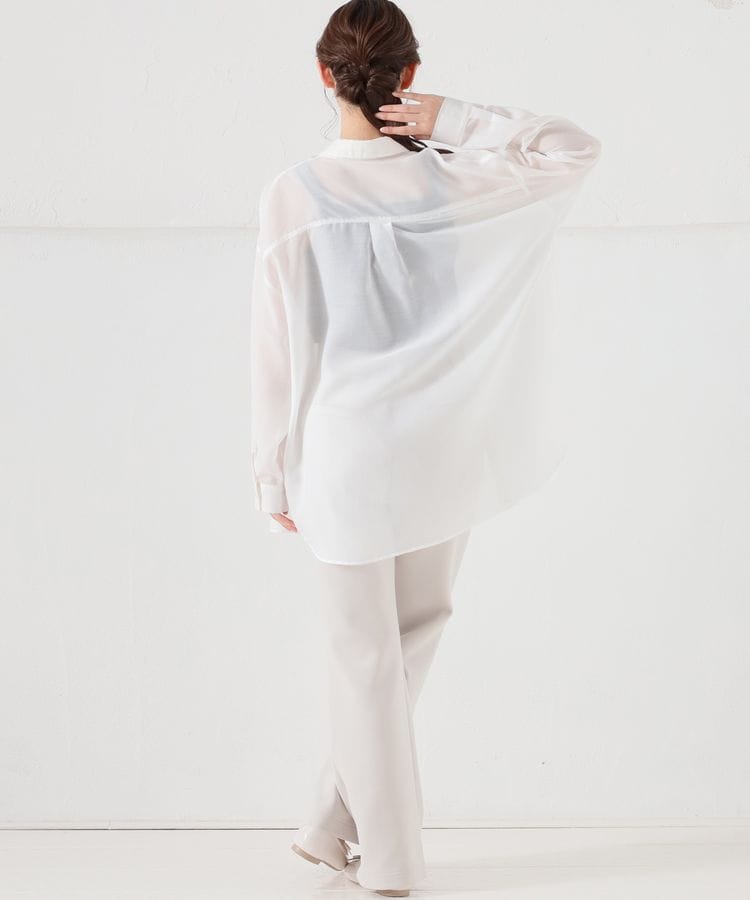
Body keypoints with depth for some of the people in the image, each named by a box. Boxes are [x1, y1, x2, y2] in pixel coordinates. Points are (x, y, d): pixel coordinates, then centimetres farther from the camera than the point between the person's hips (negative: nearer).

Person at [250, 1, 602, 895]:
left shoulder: (294, 195, -11)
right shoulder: (450, 182, -6)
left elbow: (278, 351, -8)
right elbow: (577, 148, 7)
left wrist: (275, 476, 3)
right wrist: (455, 119, -5)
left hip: (343, 453, -2)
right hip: (441, 452, 2)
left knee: (366, 655, 10)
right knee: (413, 631, 20)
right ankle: (335, 820, 26)